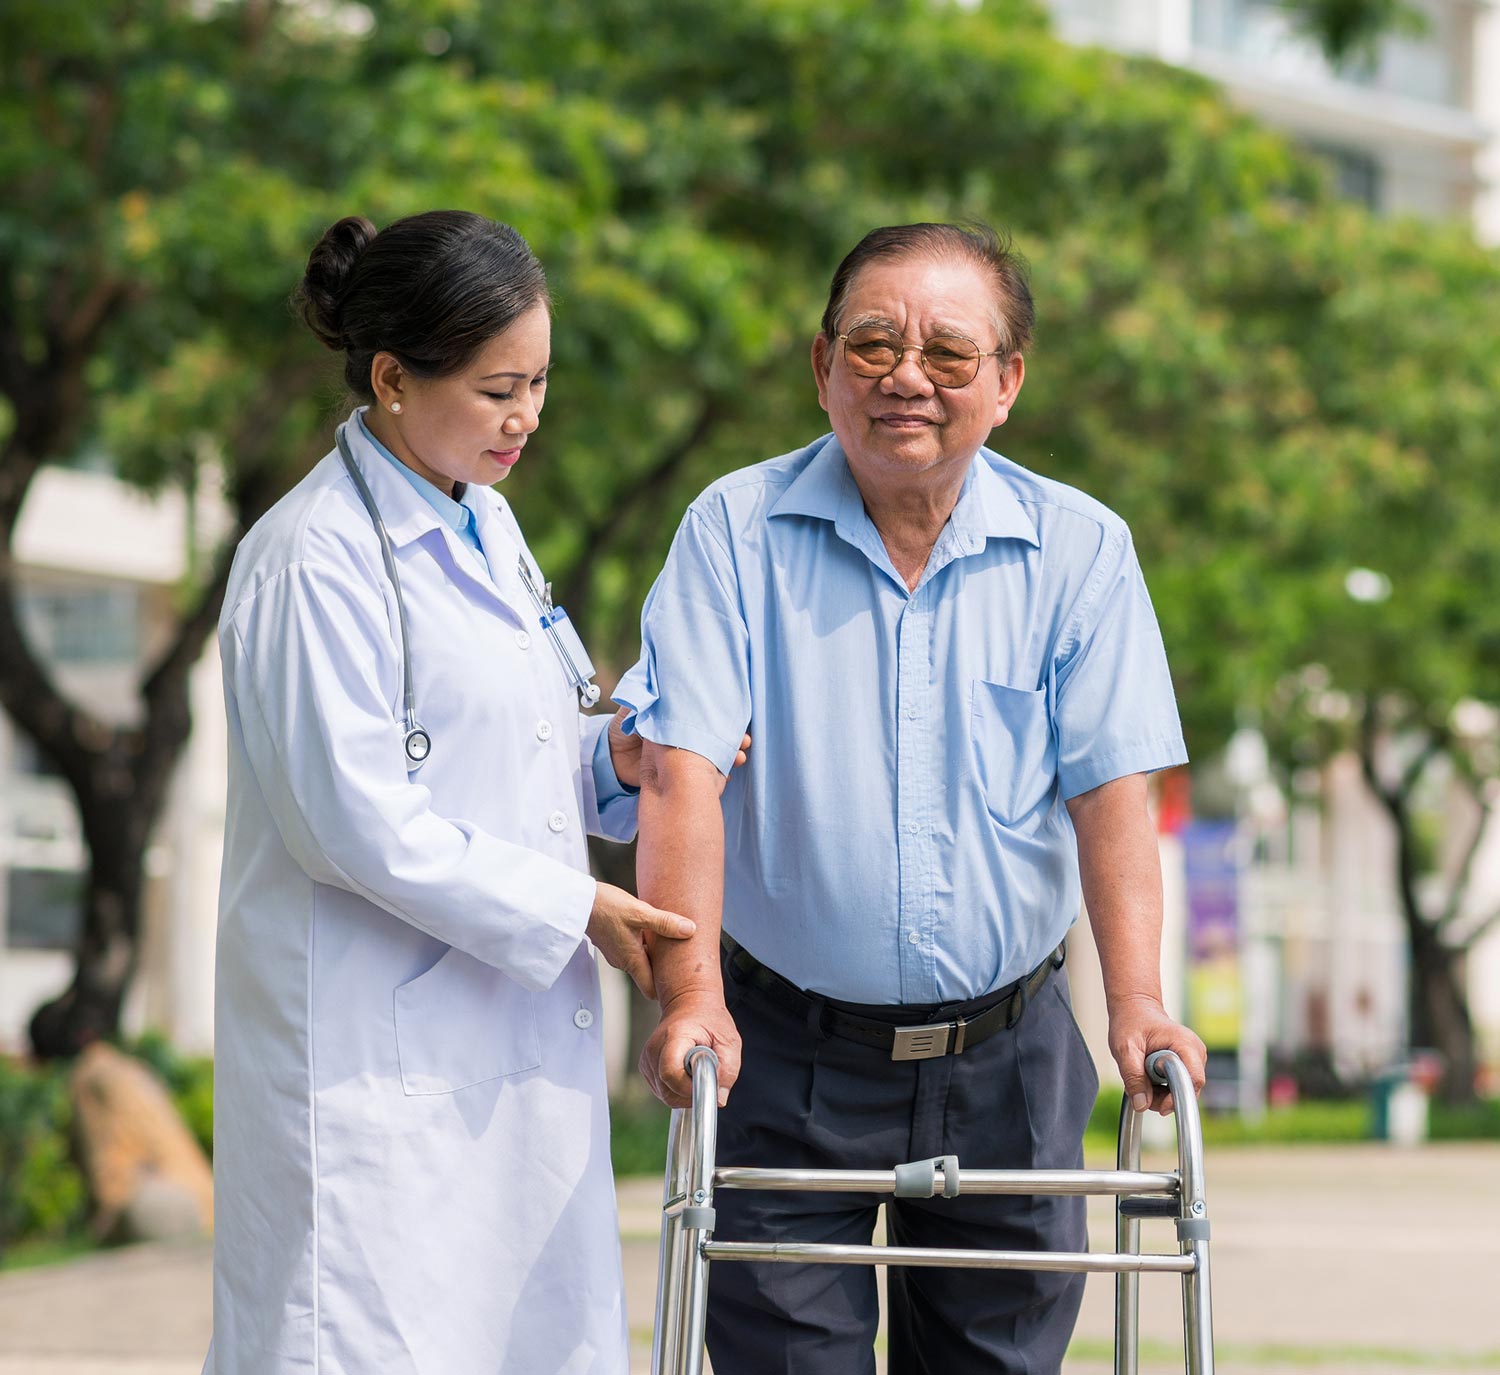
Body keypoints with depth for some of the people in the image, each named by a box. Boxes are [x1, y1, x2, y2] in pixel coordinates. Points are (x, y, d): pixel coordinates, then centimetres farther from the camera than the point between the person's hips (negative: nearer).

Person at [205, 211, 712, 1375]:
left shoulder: (484, 524, 14)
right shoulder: (317, 559, -14)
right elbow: (355, 823, -17)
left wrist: (618, 760, 2)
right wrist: (571, 909, -13)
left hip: (517, 1047, 8)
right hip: (381, 1052, -8)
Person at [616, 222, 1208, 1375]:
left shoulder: (1079, 549, 0)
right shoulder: (736, 531, -4)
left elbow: (1110, 790, -6)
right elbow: (683, 770, -12)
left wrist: (1137, 1000, -20)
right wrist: (690, 988, -25)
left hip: (1002, 1063, 2)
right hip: (789, 1058, -1)